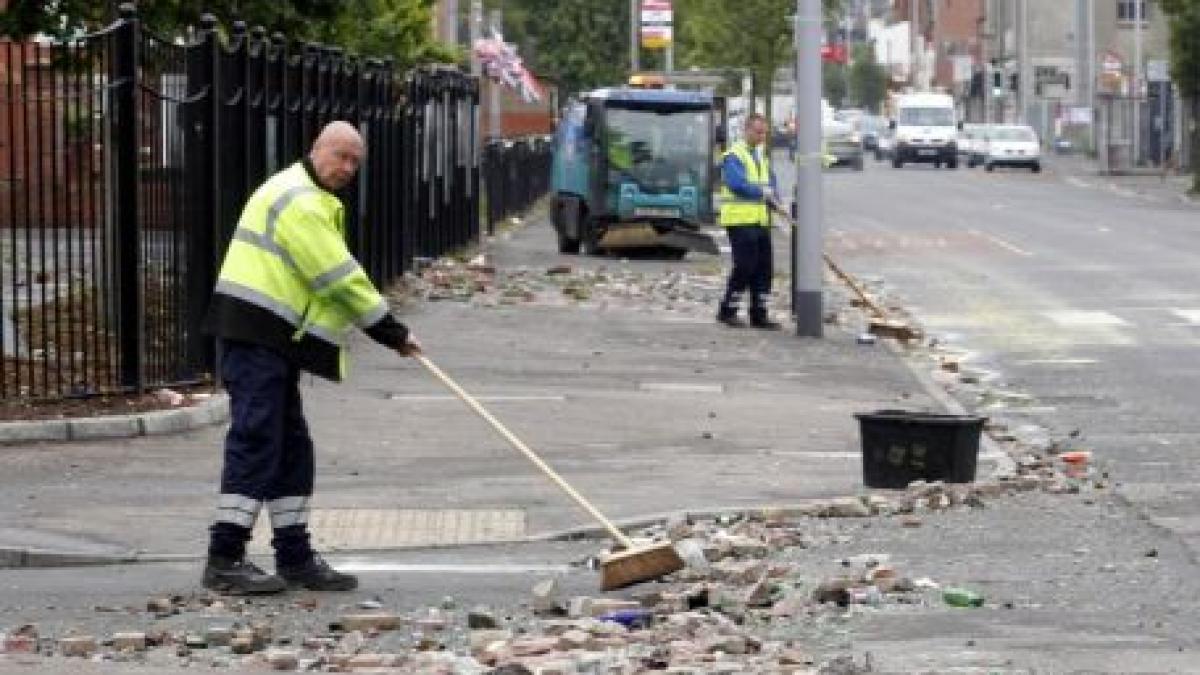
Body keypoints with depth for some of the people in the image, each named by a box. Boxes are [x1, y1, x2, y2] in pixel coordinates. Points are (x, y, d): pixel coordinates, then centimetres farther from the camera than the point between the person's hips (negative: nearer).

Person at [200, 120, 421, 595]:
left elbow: (332, 277, 23)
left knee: (291, 446, 12)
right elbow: (339, 278, -16)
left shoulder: (312, 200, 22)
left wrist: (386, 331, 14)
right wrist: (392, 332, -10)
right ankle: (224, 561, -12)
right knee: (255, 440, -12)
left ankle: (295, 558, 17)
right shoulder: (298, 200, -14)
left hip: (275, 338, 11)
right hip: (255, 330, -11)